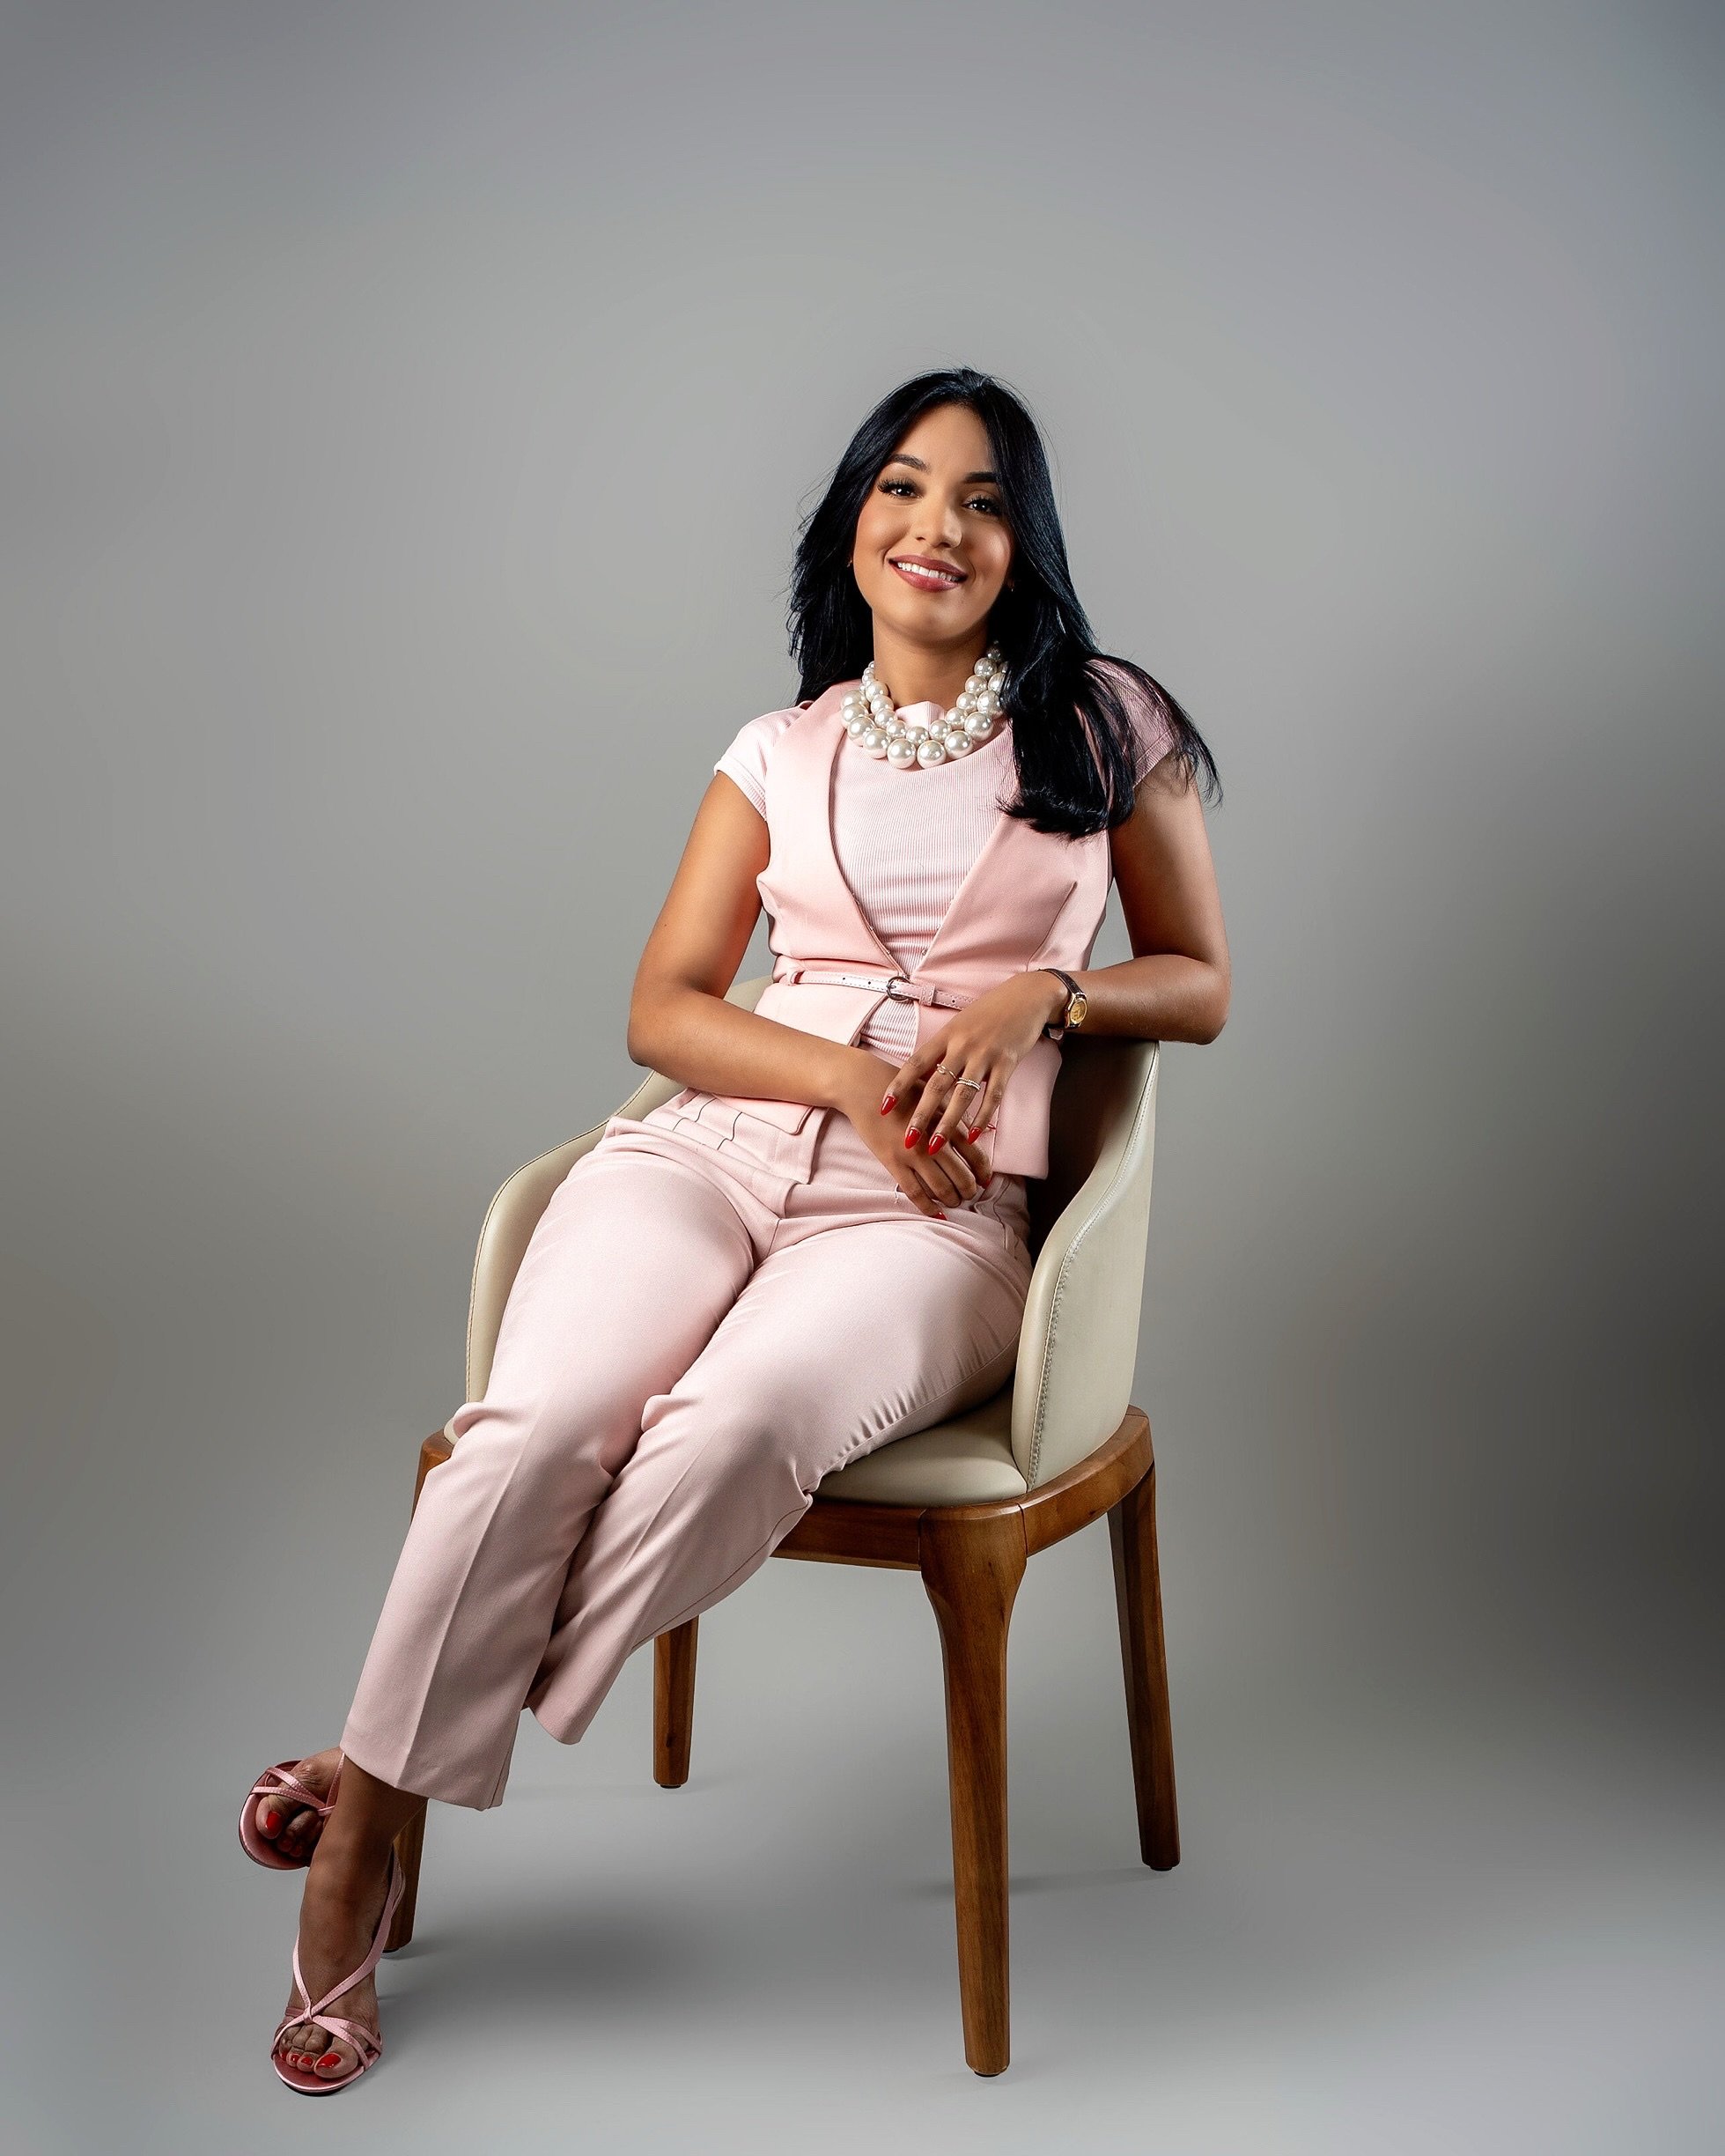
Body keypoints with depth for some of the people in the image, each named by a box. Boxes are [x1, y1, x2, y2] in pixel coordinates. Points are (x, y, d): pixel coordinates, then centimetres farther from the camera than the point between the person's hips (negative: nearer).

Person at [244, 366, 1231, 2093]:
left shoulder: (1105, 725, 12)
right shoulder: (784, 753, 16)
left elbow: (1200, 985, 16)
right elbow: (663, 1007, 11)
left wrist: (1040, 990, -5)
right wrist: (845, 1071, -7)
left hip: (936, 1210, -2)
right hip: (712, 1148, 2)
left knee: (743, 1415, -35)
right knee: (540, 1421, -30)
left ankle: (377, 1776, -17)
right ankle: (365, 1839, -13)